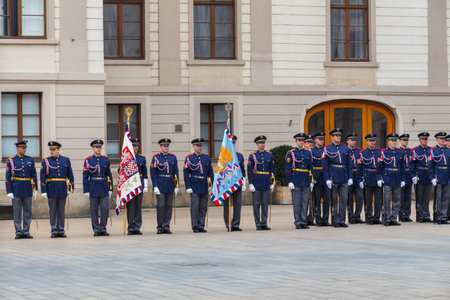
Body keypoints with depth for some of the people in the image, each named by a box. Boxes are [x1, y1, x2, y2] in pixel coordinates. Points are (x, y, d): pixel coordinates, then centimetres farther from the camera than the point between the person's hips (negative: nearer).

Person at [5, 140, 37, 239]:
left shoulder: (30, 160, 6)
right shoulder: (11, 161, -2)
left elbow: (34, 175, 10)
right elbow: (8, 177, -2)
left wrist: (35, 188, 5)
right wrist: (9, 191, -8)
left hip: (27, 189, 3)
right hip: (16, 189, -3)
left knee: (27, 211, 4)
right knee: (17, 212, -1)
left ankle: (26, 232, 10)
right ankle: (18, 232, 4)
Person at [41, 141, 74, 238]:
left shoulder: (66, 160, 7)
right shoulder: (46, 161, 0)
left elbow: (70, 175, 10)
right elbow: (42, 177, -1)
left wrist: (71, 188, 6)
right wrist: (43, 191, -7)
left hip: (62, 189, 2)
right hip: (51, 189, -2)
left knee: (61, 210, 5)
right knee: (53, 210, 0)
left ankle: (61, 231, 9)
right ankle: (54, 231, 4)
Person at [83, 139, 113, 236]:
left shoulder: (106, 160, 6)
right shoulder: (88, 160, 0)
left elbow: (109, 175, 9)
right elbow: (85, 176, 0)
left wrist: (110, 189, 4)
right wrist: (86, 190, -5)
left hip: (104, 188, 2)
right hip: (93, 188, -1)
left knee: (105, 209, -5)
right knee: (94, 210, 2)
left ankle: (103, 229, 5)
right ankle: (96, 230, 9)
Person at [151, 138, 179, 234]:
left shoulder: (173, 157, 10)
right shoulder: (156, 158, -1)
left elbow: (176, 173, 12)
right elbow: (153, 173, -4)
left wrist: (176, 186, 7)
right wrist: (155, 186, -11)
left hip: (170, 186, 3)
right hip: (160, 186, -3)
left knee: (169, 206, 3)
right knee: (160, 206, -6)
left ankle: (166, 226, 8)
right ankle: (160, 226, 3)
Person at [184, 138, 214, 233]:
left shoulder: (207, 157, 11)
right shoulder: (189, 158, 2)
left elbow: (210, 172, 14)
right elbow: (186, 174, -1)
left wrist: (211, 185, 7)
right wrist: (188, 187, -7)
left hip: (204, 186, 3)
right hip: (194, 186, -3)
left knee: (203, 207, 4)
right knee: (195, 206, -6)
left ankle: (201, 226, 10)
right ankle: (195, 226, 0)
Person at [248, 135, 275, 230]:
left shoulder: (269, 155, 9)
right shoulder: (252, 155, 0)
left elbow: (272, 170, 11)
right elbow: (249, 171, -2)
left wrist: (272, 183, 6)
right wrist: (250, 183, -8)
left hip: (266, 183, 3)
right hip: (256, 183, -3)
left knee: (265, 204, 4)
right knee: (256, 204, 0)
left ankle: (264, 223, 9)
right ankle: (258, 224, 4)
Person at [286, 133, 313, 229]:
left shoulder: (308, 153, 11)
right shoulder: (291, 153, -2)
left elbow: (311, 168, 15)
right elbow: (288, 169, -5)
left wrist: (311, 181, 10)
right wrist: (289, 181, -11)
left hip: (306, 181, 4)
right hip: (296, 181, -4)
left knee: (305, 202, 4)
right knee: (297, 202, -2)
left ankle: (304, 221, 9)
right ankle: (297, 222, 3)